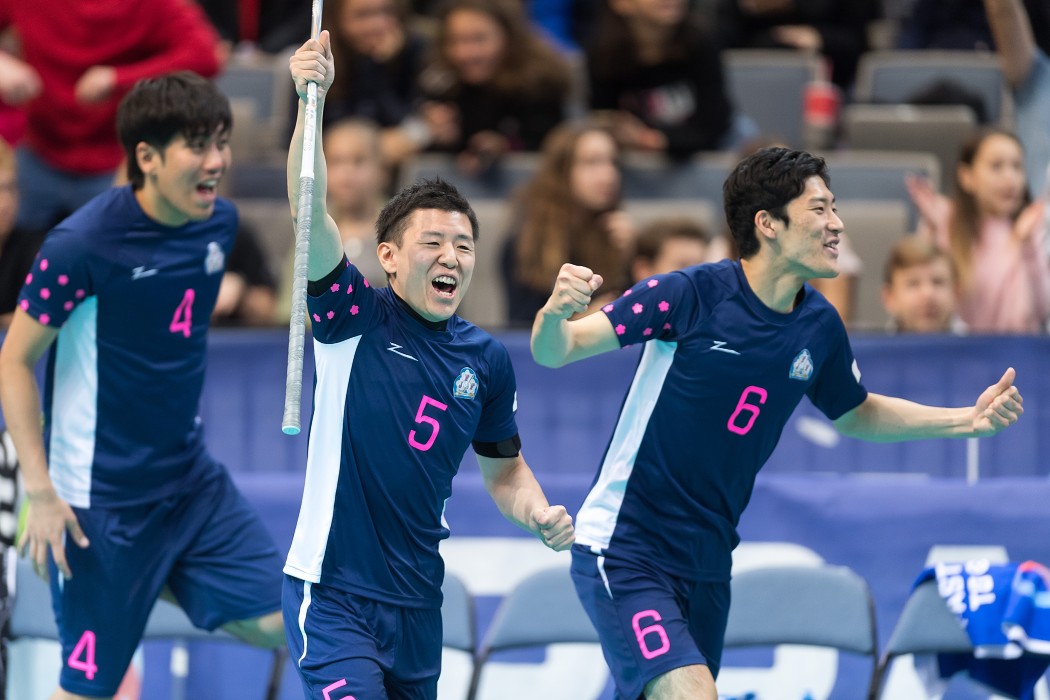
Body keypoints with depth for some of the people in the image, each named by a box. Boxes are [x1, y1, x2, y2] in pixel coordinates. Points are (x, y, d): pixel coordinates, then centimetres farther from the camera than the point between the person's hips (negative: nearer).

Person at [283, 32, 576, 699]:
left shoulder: (487, 360, 7)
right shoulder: (356, 317, -6)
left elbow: (504, 469, 20)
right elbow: (310, 210, -21)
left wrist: (540, 517, -2)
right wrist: (312, 98, -34)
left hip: (417, 600, 6)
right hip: (332, 591, -6)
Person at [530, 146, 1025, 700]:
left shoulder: (820, 326, 1)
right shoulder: (688, 295, -17)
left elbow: (853, 414, 21)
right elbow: (555, 351, -15)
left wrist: (968, 420, 12)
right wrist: (555, 314, -38)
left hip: (707, 565, 7)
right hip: (624, 551, -7)